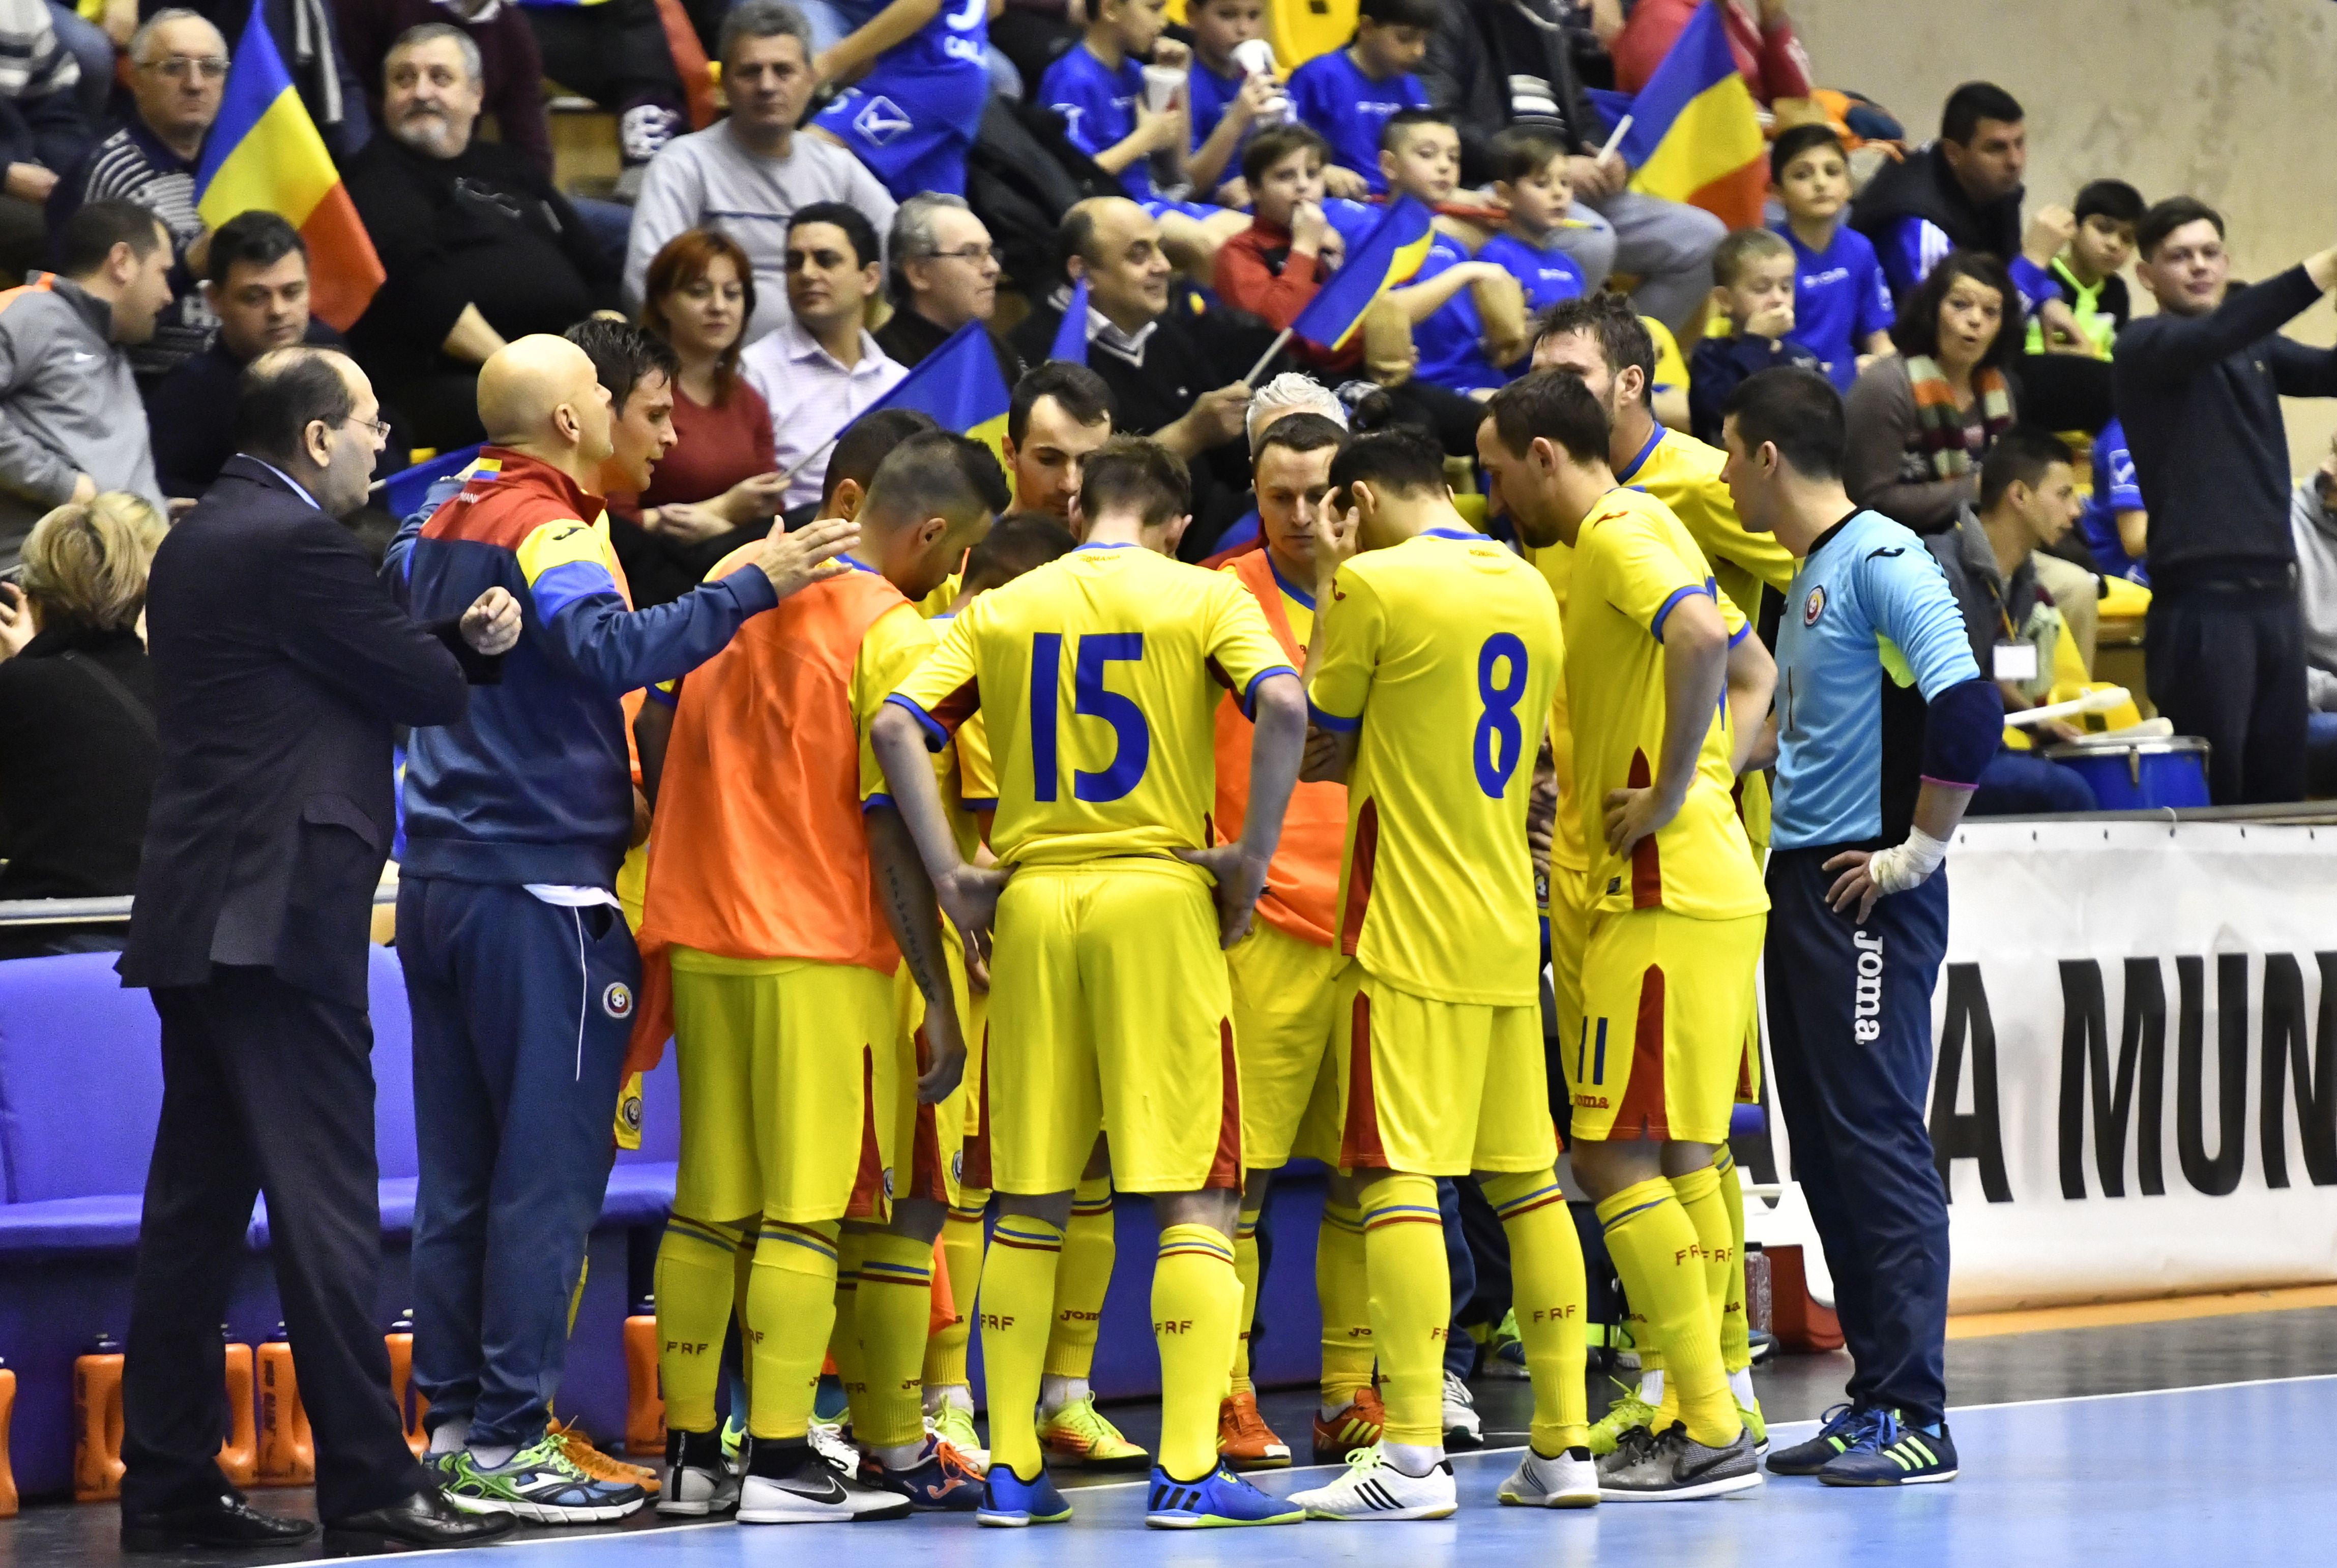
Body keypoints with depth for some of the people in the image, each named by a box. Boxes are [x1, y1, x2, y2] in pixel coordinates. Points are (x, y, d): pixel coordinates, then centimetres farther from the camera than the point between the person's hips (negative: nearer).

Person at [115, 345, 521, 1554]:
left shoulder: (197, 540, 18)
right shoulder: (296, 543, -12)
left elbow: (369, 669, 19)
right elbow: (421, 689, -7)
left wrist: (463, 640, 6)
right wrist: (469, 658, 14)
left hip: (196, 912, 10)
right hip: (279, 910, -10)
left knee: (196, 1203, 8)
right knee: (325, 1202, -7)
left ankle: (166, 1485, 9)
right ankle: (367, 1480, -6)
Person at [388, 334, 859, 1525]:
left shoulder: (446, 526, 12)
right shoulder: (547, 531, -13)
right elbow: (609, 650, -31)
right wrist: (750, 587, -32)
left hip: (440, 879, 9)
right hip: (539, 889, -9)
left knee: (461, 1170, 11)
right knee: (550, 1171, -5)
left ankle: (451, 1419, 13)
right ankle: (508, 1441, -6)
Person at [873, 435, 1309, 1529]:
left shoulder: (1002, 609, 10)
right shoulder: (1203, 596, 2)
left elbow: (897, 728, -1)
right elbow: (1283, 706, -15)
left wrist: (952, 879, 1)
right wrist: (1252, 860, -8)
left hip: (1031, 903, 3)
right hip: (1158, 895, -3)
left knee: (1029, 1202, 10)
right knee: (1196, 1195, 0)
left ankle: (1010, 1468, 9)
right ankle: (1187, 1469, -7)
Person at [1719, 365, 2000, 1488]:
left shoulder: (1883, 561, -13)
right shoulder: (1809, 577, 16)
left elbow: (1967, 711, -22)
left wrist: (1917, 850, -16)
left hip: (1867, 891, -10)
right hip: (1801, 885, 10)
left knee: (1878, 1142, -9)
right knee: (1825, 1148, 10)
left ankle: (1915, 1417, -8)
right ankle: (1873, 1397, 14)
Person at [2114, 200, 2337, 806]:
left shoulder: (2256, 348, 17)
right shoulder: (2145, 346, -1)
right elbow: (2213, 336, -21)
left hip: (2273, 592, 6)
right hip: (2201, 598, -6)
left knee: (2279, 792, 4)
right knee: (2209, 798, -8)